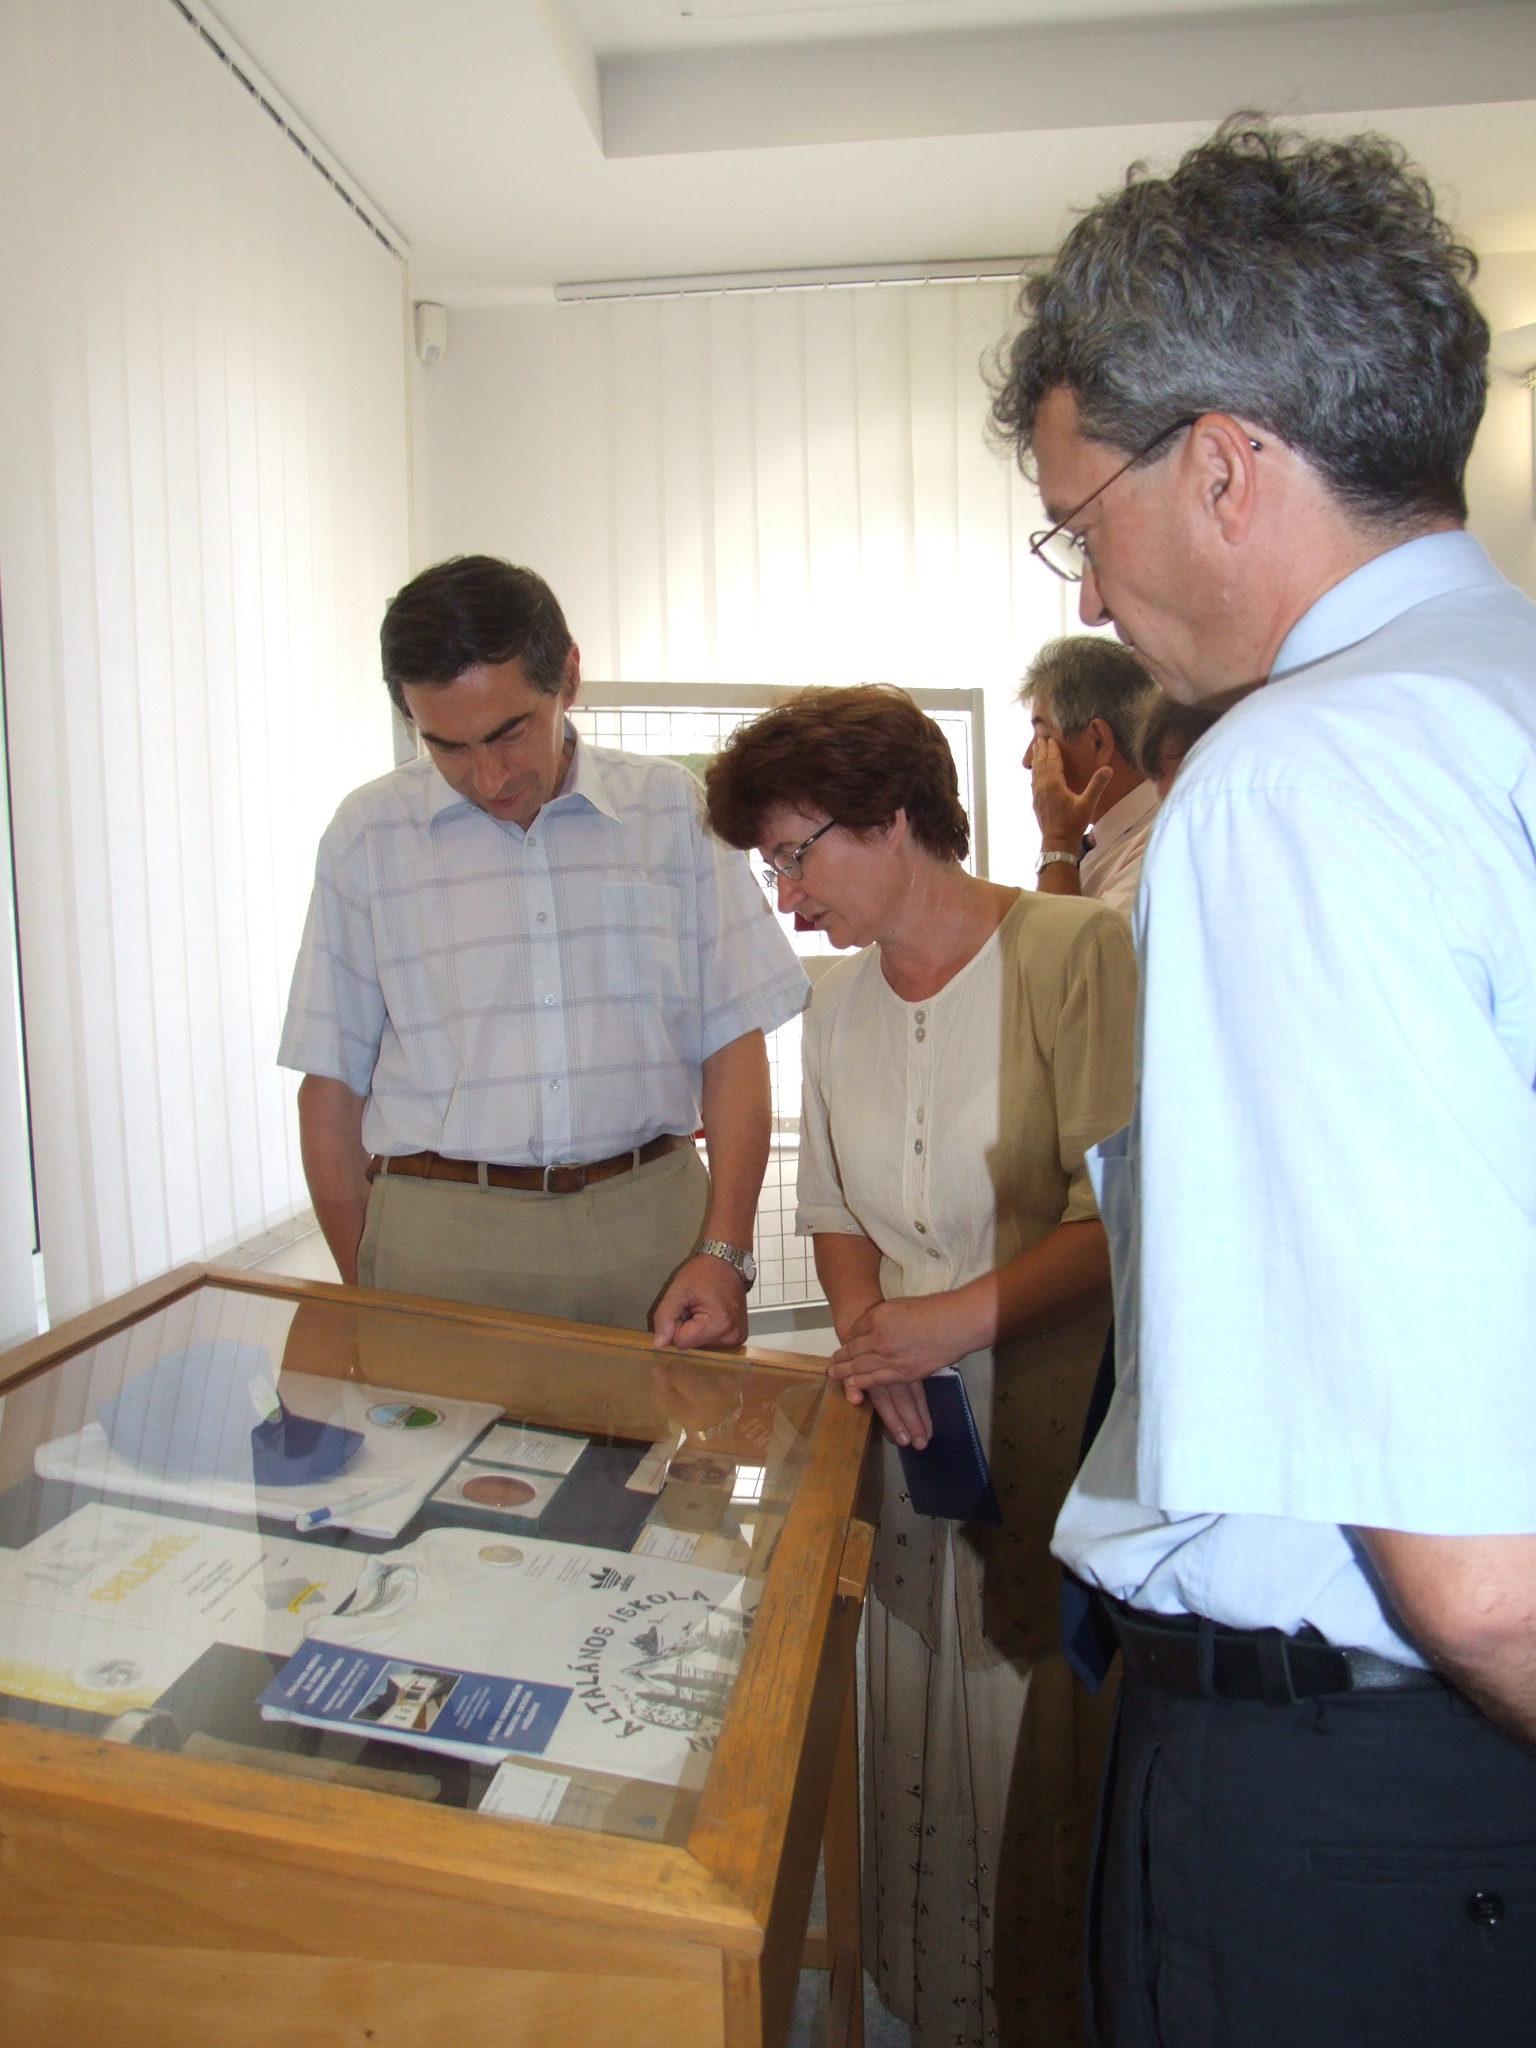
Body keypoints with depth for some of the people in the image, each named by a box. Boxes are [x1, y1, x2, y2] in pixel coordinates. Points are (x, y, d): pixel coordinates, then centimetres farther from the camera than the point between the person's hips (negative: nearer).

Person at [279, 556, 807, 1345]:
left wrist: (724, 1251, -5)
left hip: (651, 1221, 1)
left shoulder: (673, 808, 4)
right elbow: (332, 1082, 6)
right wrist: (365, 1305, 3)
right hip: (441, 1237, 0)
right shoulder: (367, 833, 4)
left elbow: (733, 1042, 4)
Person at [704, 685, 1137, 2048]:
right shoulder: (839, 1002, 8)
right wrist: (865, 1323, -3)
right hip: (912, 1427, 5)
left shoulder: (1077, 951, -12)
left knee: (1053, 1765, 6)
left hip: (1060, 1430, -5)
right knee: (918, 1758, 14)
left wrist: (965, 1316, -22)